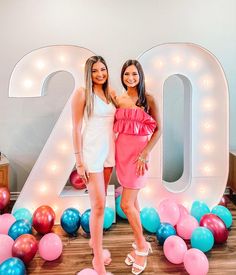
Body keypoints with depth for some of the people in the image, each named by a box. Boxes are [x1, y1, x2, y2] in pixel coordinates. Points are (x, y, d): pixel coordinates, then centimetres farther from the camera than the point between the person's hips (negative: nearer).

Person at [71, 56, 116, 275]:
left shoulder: (109, 93, 11)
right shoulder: (82, 93, -6)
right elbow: (76, 129, -8)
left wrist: (115, 150, 11)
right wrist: (79, 161, -12)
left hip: (109, 151, 6)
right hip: (91, 153, -6)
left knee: (100, 202, 16)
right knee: (98, 205, -4)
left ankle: (95, 239, 38)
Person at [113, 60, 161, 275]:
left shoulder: (148, 99, -5)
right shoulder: (118, 99, 8)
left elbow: (158, 130, -5)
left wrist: (144, 154, -14)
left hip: (139, 152, -5)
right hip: (121, 150, 5)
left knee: (126, 204, -6)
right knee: (133, 201, 14)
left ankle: (141, 246, 19)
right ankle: (140, 245, 32)